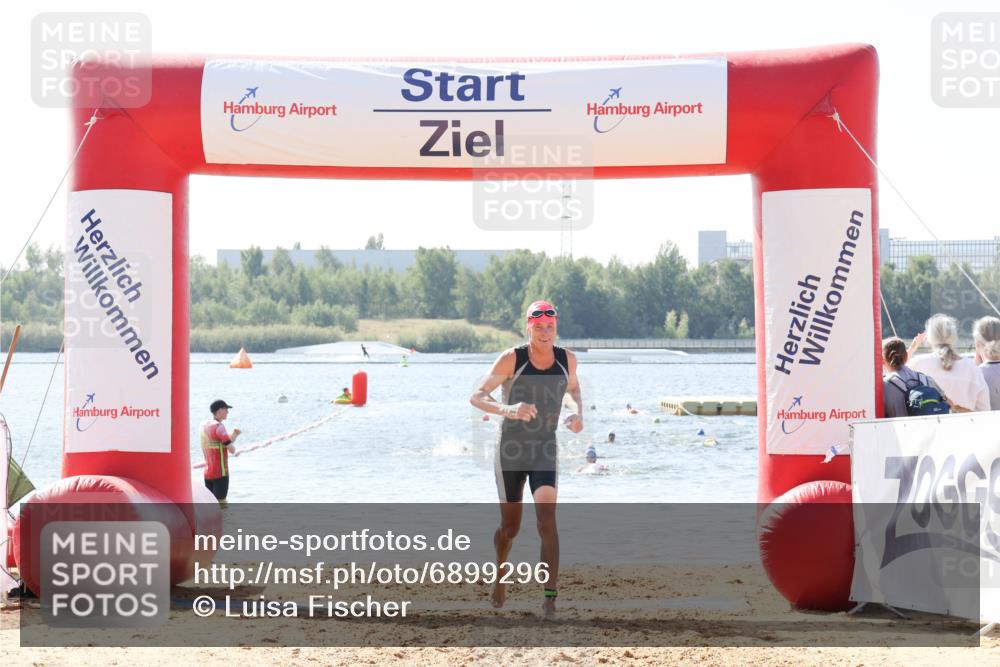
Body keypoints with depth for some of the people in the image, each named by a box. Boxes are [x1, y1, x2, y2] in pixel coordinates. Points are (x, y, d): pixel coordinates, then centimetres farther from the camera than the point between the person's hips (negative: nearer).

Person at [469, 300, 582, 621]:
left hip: (545, 450, 1)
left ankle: (550, 598, -19)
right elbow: (476, 396, -19)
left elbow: (573, 387, 20)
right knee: (510, 527, 9)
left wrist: (578, 412, -2)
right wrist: (507, 409, -38)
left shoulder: (566, 359, -3)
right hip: (511, 450, -1)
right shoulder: (512, 359, -14)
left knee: (547, 521, -17)